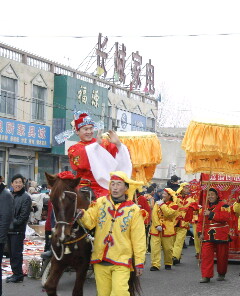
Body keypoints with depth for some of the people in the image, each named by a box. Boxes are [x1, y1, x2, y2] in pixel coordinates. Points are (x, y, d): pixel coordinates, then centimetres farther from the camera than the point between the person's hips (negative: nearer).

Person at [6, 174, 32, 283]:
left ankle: (18, 275, 4)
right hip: (9, 229, 7)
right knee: (12, 253, 12)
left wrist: (15, 223, -14)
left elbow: (24, 215, -12)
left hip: (18, 230, -7)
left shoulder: (26, 197, -7)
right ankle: (15, 273, 21)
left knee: (16, 253, -4)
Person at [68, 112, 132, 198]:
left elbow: (121, 159, 2)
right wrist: (96, 144, -17)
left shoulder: (104, 143, 12)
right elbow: (78, 163, -13)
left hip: (105, 186, 1)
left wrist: (118, 144, -16)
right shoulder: (74, 149, 10)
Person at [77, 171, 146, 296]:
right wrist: (82, 214, -26)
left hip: (121, 261, -2)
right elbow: (90, 222, -5)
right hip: (100, 260, 2)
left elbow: (138, 239, 1)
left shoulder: (134, 210, -1)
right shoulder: (100, 202, 3)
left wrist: (139, 262, 1)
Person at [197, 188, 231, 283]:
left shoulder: (223, 205, -5)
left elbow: (225, 217, -22)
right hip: (208, 236, 4)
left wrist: (211, 214, -22)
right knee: (206, 256, -9)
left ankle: (221, 274, 27)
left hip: (221, 236, -3)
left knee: (222, 257, 7)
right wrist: (200, 233, -2)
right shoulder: (205, 208, 12)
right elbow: (200, 222, 13)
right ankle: (206, 276, -8)